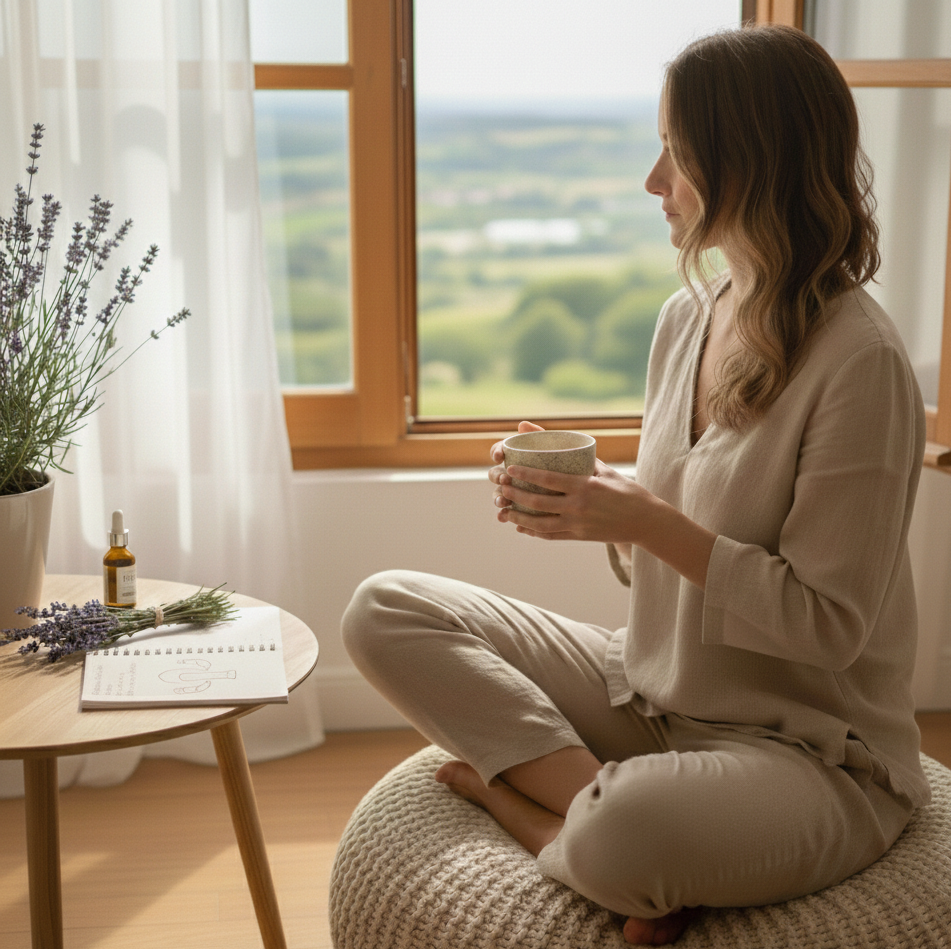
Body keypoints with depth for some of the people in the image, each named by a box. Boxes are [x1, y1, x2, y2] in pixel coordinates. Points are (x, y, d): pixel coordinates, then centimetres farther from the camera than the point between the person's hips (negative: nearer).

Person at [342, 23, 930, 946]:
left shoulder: (859, 360, -18)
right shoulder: (685, 317, 5)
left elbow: (828, 622, -18)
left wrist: (646, 520, -22)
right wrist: (583, 498, -6)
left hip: (809, 749, -8)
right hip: (648, 690, 8)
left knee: (627, 838, -41)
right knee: (384, 609, -4)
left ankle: (517, 800, -7)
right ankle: (595, 800, -14)